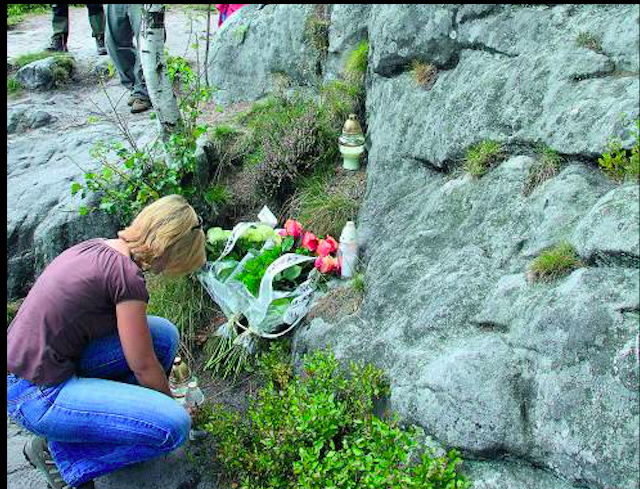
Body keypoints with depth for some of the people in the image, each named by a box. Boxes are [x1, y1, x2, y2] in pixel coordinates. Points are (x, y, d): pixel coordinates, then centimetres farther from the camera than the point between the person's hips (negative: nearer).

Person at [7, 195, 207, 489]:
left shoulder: (95, 247, 7)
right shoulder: (127, 274, -21)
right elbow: (142, 366, -11)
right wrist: (172, 401, 10)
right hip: (37, 395, -9)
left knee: (164, 334, 4)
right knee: (174, 426, -18)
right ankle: (59, 452, -1)